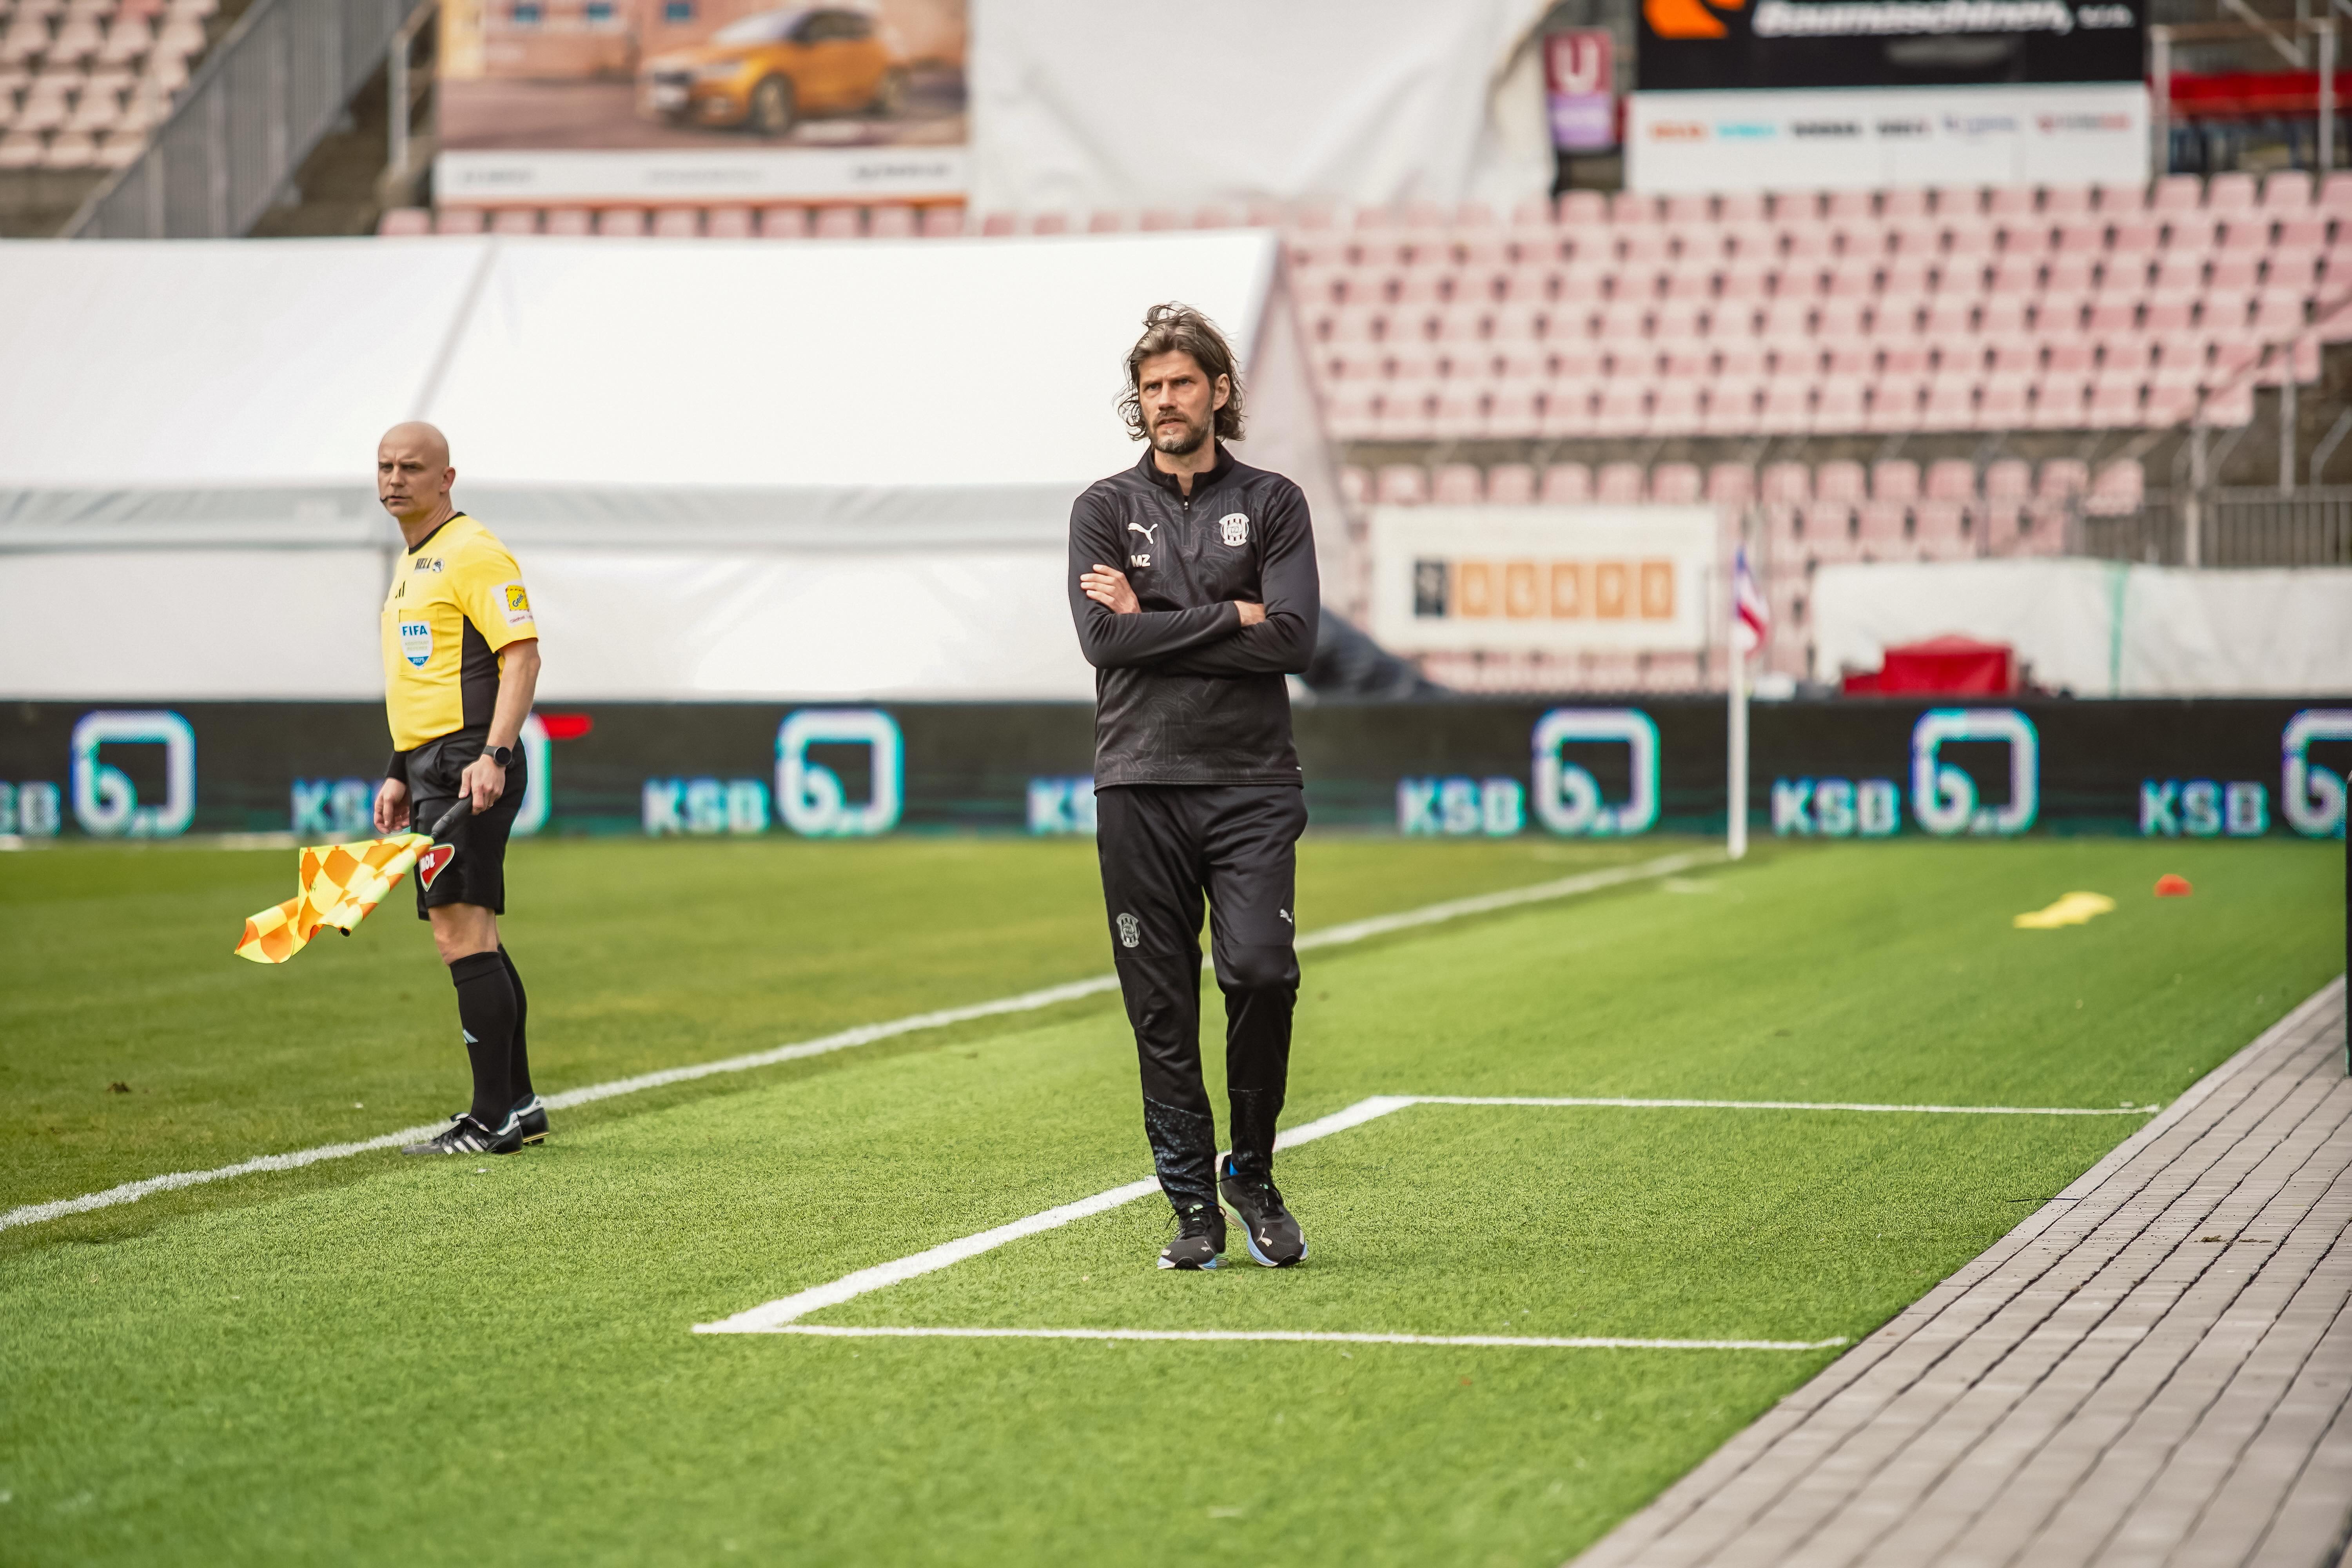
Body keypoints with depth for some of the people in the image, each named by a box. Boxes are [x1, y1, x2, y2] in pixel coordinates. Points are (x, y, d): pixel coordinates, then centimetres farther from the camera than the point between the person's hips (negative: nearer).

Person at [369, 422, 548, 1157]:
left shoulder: (473, 552, -9)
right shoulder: (412, 565, 21)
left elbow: (522, 656, -17)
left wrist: (493, 756, -25)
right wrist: (401, 775, 23)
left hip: (469, 768, -10)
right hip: (431, 768, 10)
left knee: (462, 933, -12)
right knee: (471, 938, 11)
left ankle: (492, 1120, -10)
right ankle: (517, 1105, 17)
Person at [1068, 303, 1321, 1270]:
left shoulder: (1272, 504, 9)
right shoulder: (1105, 509, 10)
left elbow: (1293, 640, -5)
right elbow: (1102, 638, -6)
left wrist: (1156, 621, -6)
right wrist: (1229, 618, -7)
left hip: (1252, 785, -1)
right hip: (1140, 786, 1)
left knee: (1261, 973, -15)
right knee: (1162, 1007, 0)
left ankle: (1252, 1172, 5)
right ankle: (1193, 1208, 8)